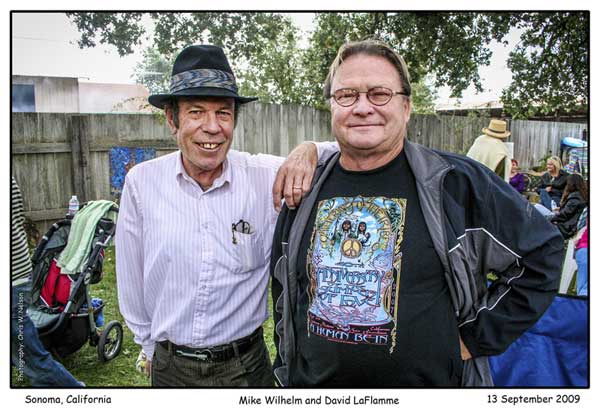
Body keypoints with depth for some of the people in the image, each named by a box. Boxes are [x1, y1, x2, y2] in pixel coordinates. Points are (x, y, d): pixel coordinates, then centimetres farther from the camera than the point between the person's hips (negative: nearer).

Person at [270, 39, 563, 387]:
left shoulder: (458, 183, -14)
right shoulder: (306, 192, -2)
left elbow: (542, 255, -6)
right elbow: (284, 293, 8)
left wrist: (476, 337, -8)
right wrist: (287, 371, 10)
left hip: (429, 382, -2)